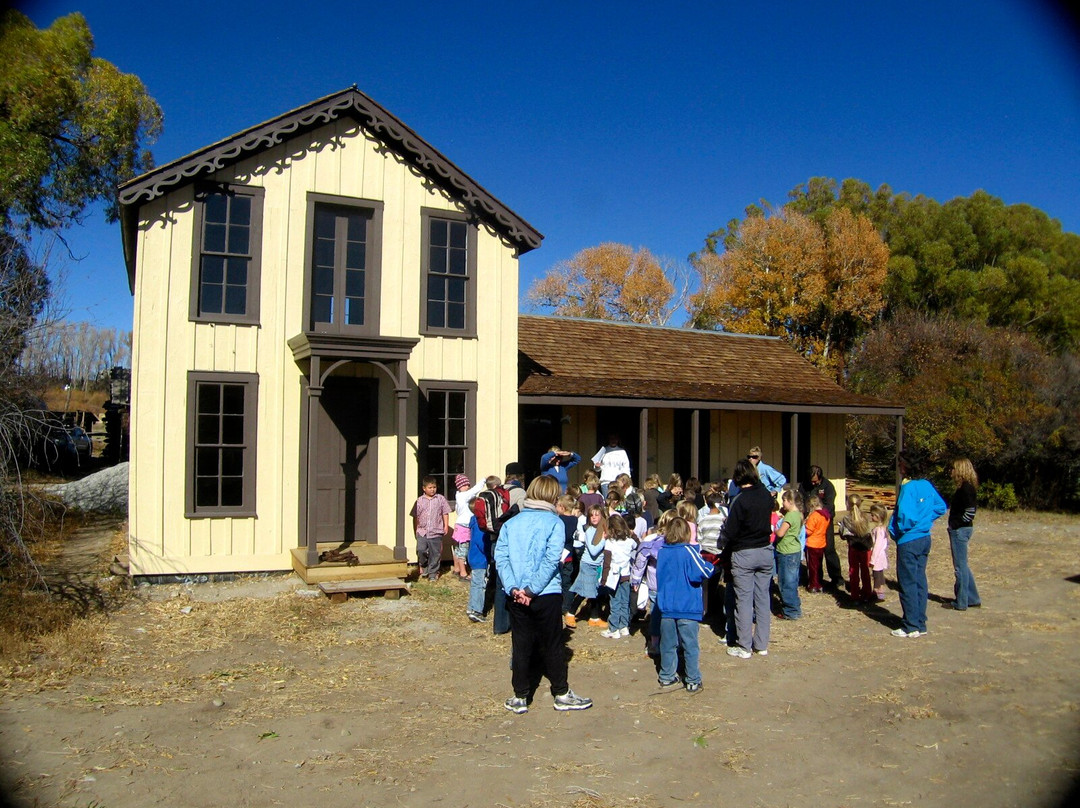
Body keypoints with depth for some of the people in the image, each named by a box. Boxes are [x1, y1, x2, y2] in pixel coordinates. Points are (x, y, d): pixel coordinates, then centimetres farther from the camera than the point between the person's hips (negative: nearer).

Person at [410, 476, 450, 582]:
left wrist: (446, 526, 1)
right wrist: (415, 530, 9)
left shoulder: (441, 499, 3)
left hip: (436, 532, 0)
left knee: (435, 553, 3)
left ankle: (433, 573, 17)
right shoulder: (419, 500, 4)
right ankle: (424, 566, 14)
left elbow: (445, 513, 7)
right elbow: (415, 516, 9)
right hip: (422, 531, 0)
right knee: (421, 550, -13)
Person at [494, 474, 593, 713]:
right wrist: (532, 589, -16)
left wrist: (513, 588, -11)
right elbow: (551, 560, -17)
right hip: (547, 595, -3)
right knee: (553, 645, 10)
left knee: (521, 645, 12)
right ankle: (561, 694, 22)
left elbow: (500, 557, -5)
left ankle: (520, 697, 18)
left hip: (515, 596, 3)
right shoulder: (554, 522, -7)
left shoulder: (511, 523, 4)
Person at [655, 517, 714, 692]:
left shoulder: (661, 552, 4)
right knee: (690, 645, 5)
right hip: (688, 608, -4)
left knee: (668, 644, 14)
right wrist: (709, 565, 2)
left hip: (666, 607, 4)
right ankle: (693, 680, 10)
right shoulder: (689, 551, -12)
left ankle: (666, 676, 22)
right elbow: (705, 572, -19)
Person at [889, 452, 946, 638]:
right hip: (925, 539, 8)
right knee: (920, 581, 14)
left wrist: (894, 531, -9)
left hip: (909, 541, -8)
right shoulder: (927, 485, 4)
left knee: (908, 584, 1)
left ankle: (911, 627, 6)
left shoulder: (908, 488, -20)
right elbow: (941, 507, 14)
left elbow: (905, 517, -26)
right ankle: (921, 624, 21)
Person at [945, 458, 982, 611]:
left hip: (960, 530, -10)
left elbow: (970, 512, -23)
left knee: (960, 567, 0)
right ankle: (972, 599, 26)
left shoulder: (966, 488, -17)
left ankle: (961, 602, 8)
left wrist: (957, 524, -14)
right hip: (959, 530, 10)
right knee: (962, 566, 18)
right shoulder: (964, 487, 13)